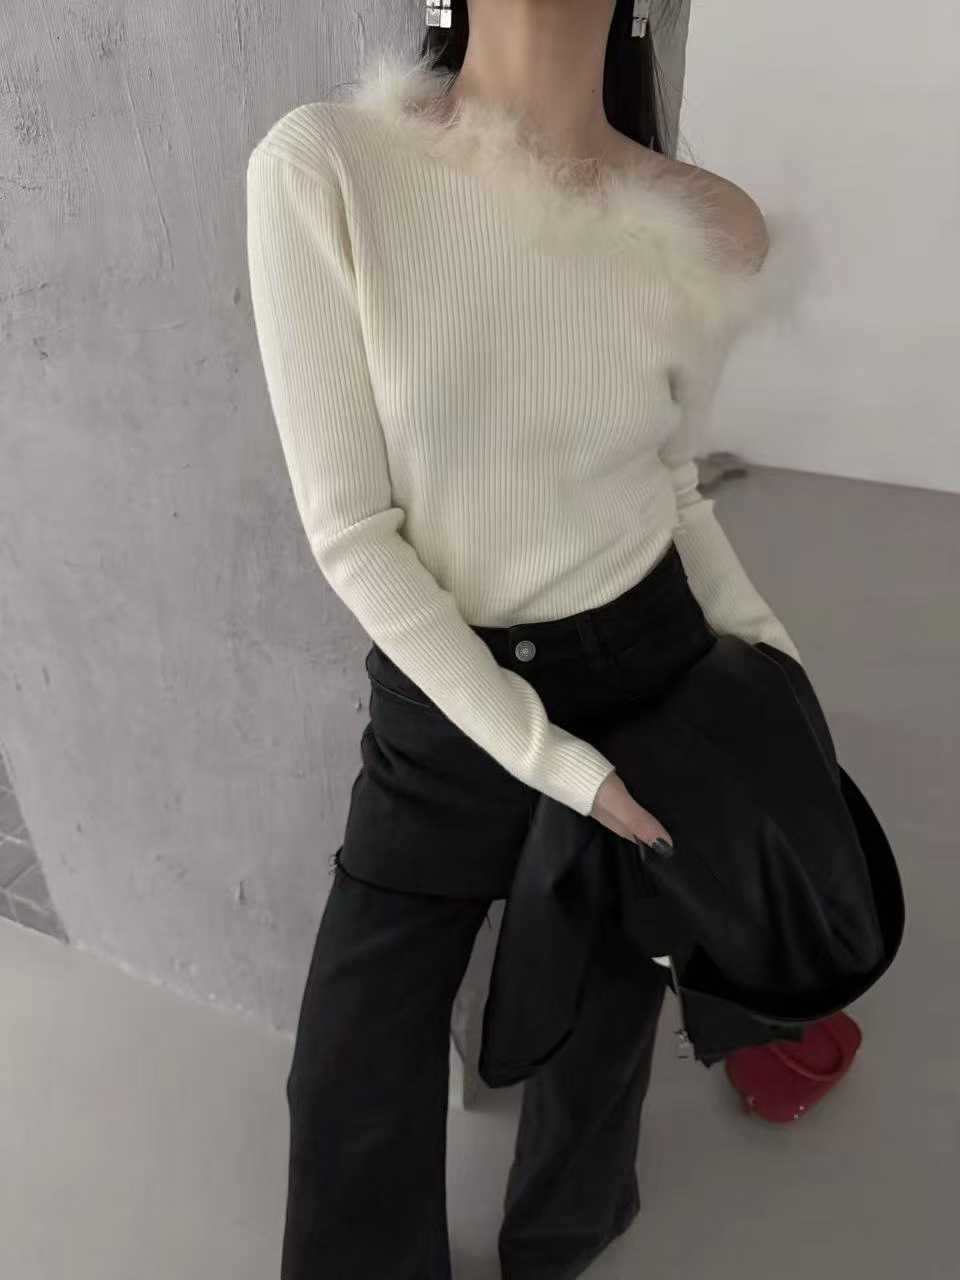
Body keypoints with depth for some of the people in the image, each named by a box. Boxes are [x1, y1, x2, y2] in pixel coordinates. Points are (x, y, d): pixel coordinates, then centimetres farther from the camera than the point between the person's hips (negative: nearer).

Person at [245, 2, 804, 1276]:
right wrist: (549, 757, -17)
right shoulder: (322, 167, -16)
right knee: (355, 1076, 11)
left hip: (652, 671, 3)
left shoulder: (709, 228, -7)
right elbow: (350, 530, -16)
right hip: (442, 701, -2)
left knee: (604, 1012, 24)